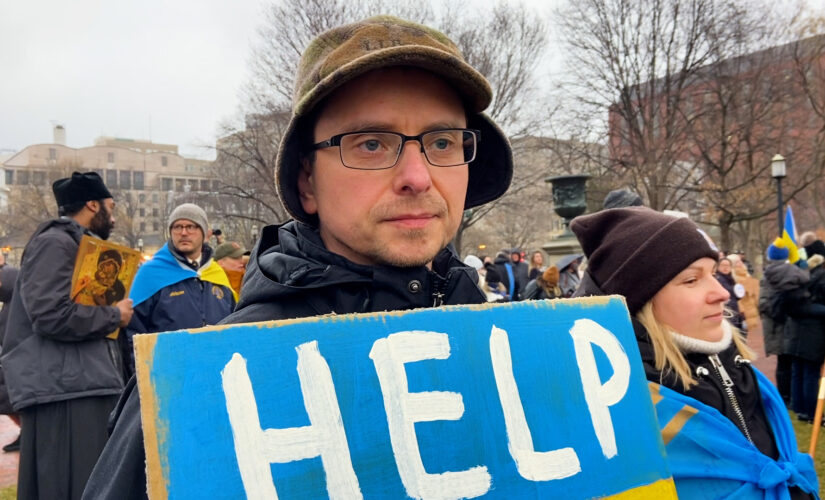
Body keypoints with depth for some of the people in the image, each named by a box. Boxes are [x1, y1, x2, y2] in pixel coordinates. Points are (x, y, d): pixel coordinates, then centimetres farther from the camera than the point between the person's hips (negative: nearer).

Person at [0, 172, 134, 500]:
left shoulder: (78, 245, 23)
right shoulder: (54, 243, -9)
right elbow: (53, 315, -22)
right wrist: (114, 316, -9)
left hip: (84, 385, 10)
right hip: (63, 388, -10)